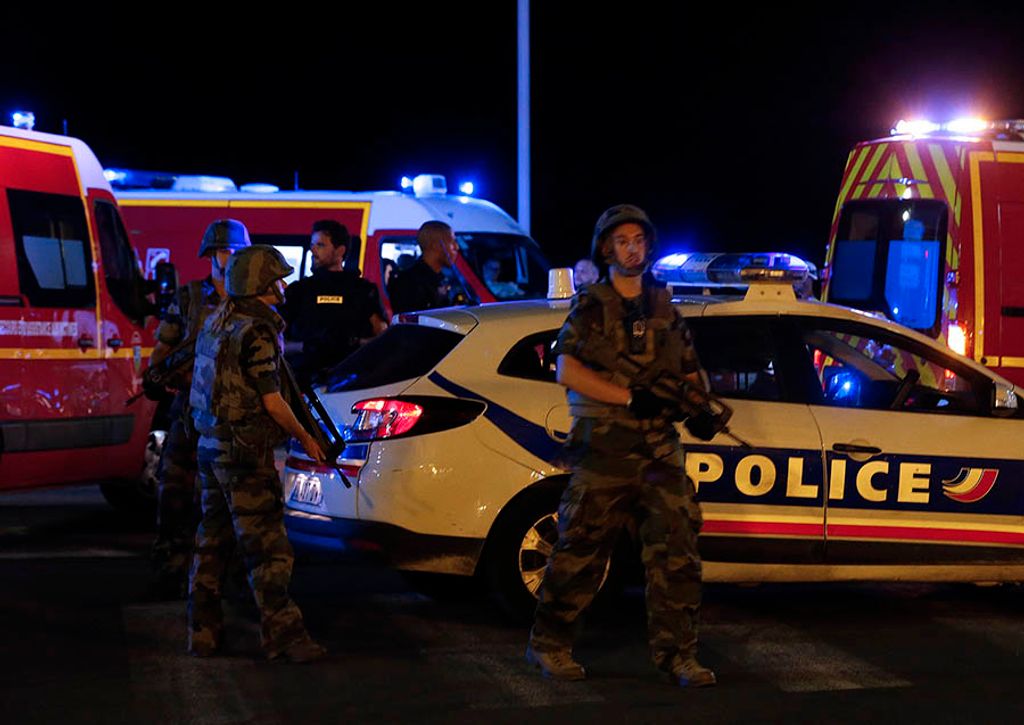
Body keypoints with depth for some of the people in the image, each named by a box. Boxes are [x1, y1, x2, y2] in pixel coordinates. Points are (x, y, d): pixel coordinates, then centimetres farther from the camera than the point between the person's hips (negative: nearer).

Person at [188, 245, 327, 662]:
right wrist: (304, 439, -4)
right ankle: (282, 635, -4)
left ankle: (203, 632, 17)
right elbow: (272, 401, -17)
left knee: (212, 544, 14)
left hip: (211, 448, 9)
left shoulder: (217, 323, 10)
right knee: (267, 548, -5)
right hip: (245, 455, -9)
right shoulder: (256, 331, -17)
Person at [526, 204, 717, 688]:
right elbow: (567, 371, -11)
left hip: (658, 448, 4)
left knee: (677, 547, -5)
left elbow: (689, 373, 22)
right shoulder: (591, 306, 2)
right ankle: (549, 644, 15)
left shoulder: (664, 309, 16)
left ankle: (677, 652, 0)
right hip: (603, 448, -4)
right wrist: (632, 397, -18)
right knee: (581, 551, 1)